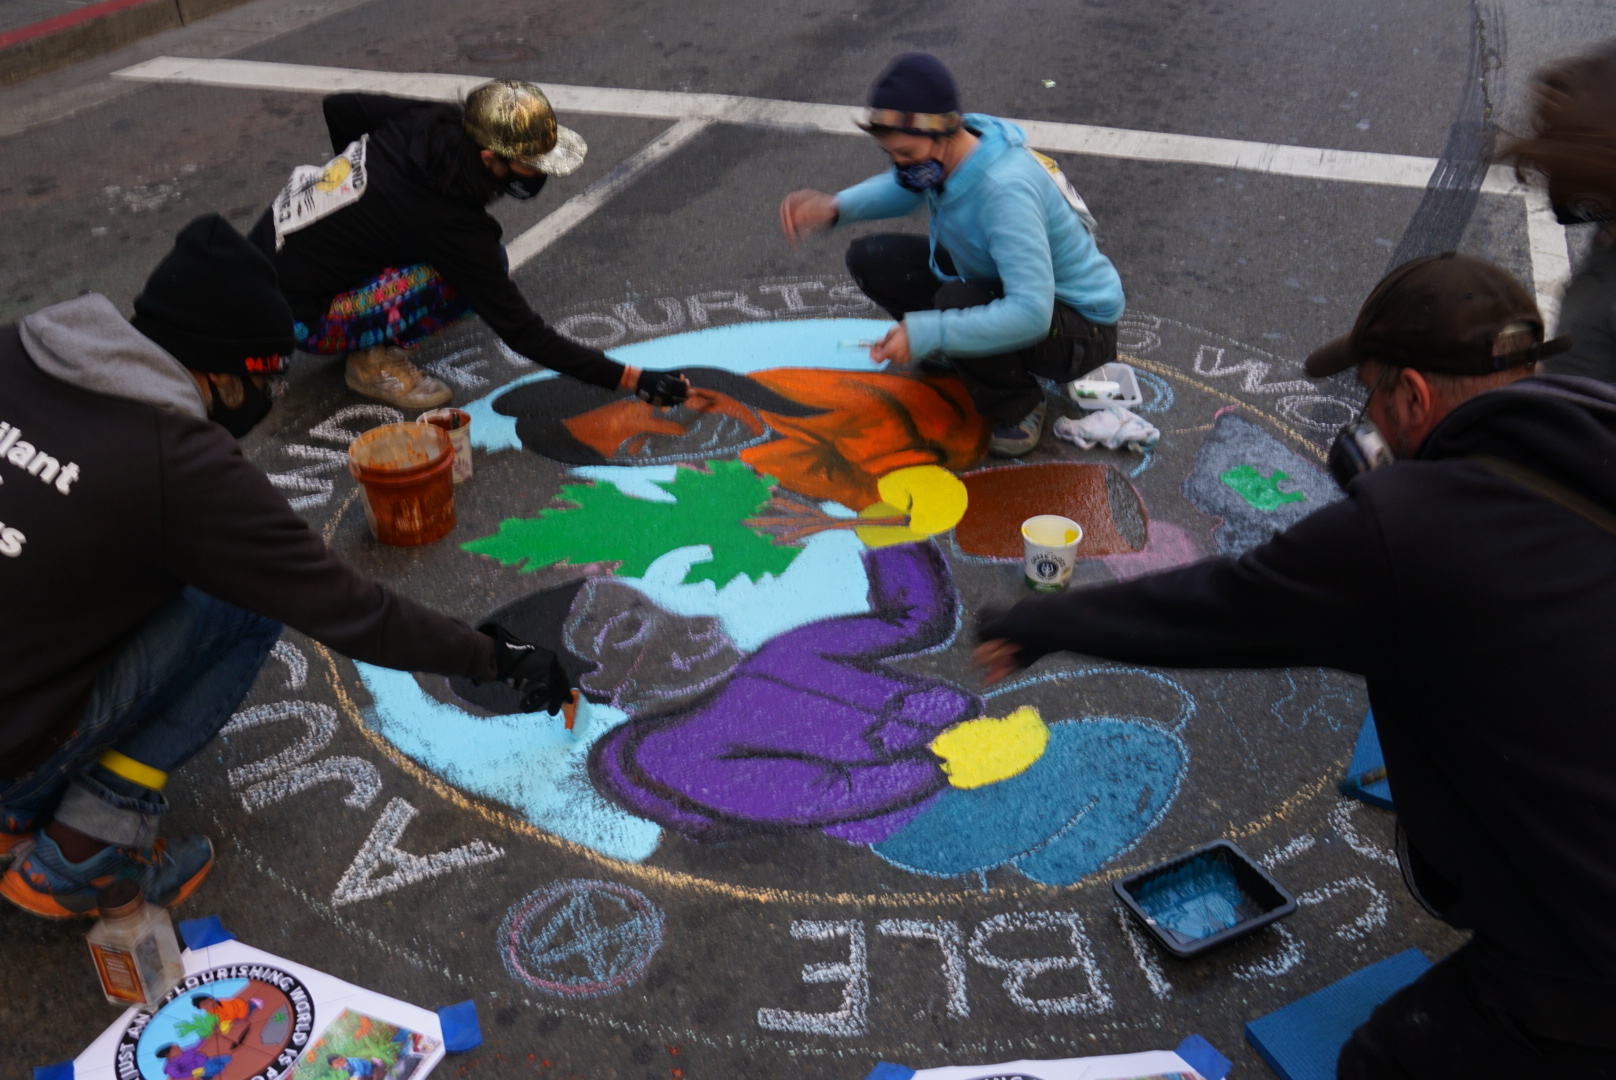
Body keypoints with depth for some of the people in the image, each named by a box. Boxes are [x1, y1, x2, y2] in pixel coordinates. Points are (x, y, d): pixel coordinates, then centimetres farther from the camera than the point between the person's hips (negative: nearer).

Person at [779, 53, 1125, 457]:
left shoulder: (1004, 189, -35)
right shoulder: (943, 152, -11)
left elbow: (1030, 315, -41)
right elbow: (905, 189, 14)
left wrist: (925, 333, -40)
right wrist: (834, 207, -5)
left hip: (1081, 329, -7)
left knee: (957, 301, -37)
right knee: (871, 259, -3)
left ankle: (1018, 405, -10)